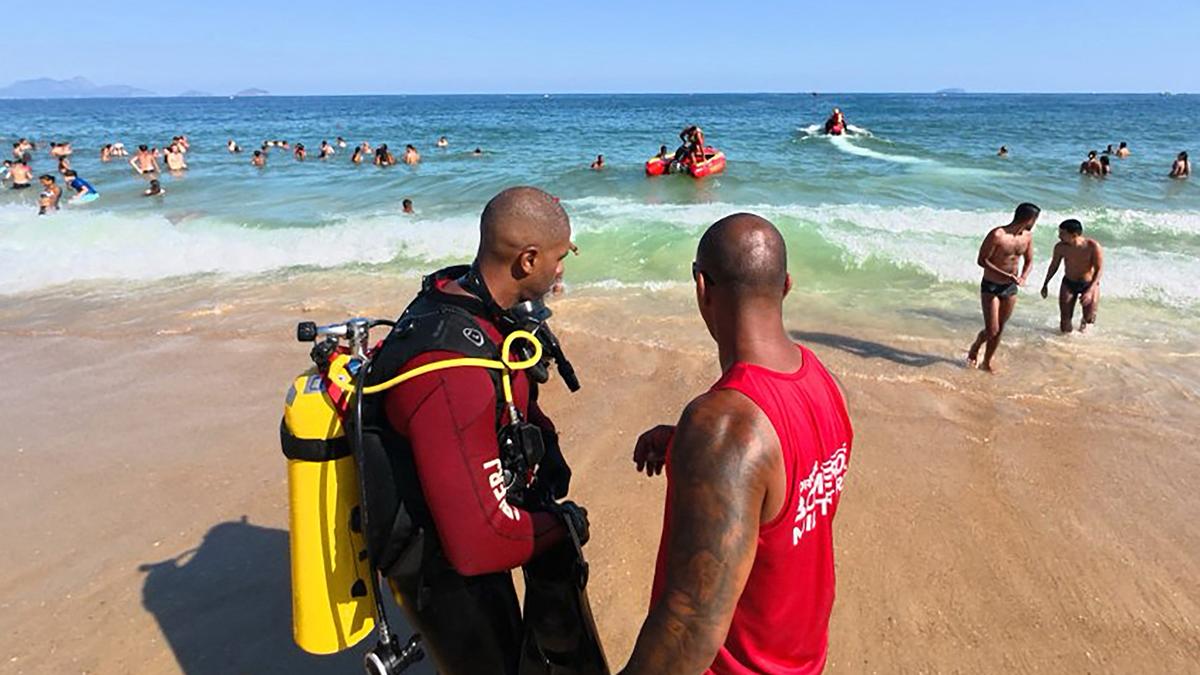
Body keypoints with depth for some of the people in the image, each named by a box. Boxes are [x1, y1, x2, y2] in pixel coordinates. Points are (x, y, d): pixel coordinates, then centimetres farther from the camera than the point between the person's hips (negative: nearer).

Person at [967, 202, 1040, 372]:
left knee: (999, 329, 11)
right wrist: (1006, 275, -25)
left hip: (1010, 288, 6)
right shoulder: (997, 235, -20)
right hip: (990, 287, -6)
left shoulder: (1028, 236, 1)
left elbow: (1029, 261, 12)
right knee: (991, 330, -8)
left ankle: (987, 362, 26)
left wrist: (1023, 277, -9)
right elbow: (981, 260, -18)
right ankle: (975, 348, 23)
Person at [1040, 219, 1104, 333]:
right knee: (1065, 322, -2)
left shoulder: (1093, 246, -24)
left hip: (1089, 284, -2)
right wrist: (1045, 284, 7)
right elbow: (1054, 266, 2)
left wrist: (1090, 291, -27)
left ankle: (1084, 323, 37)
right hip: (1068, 283, 2)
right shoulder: (1060, 247, -16)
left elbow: (1099, 270, -19)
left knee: (1089, 318, 1)